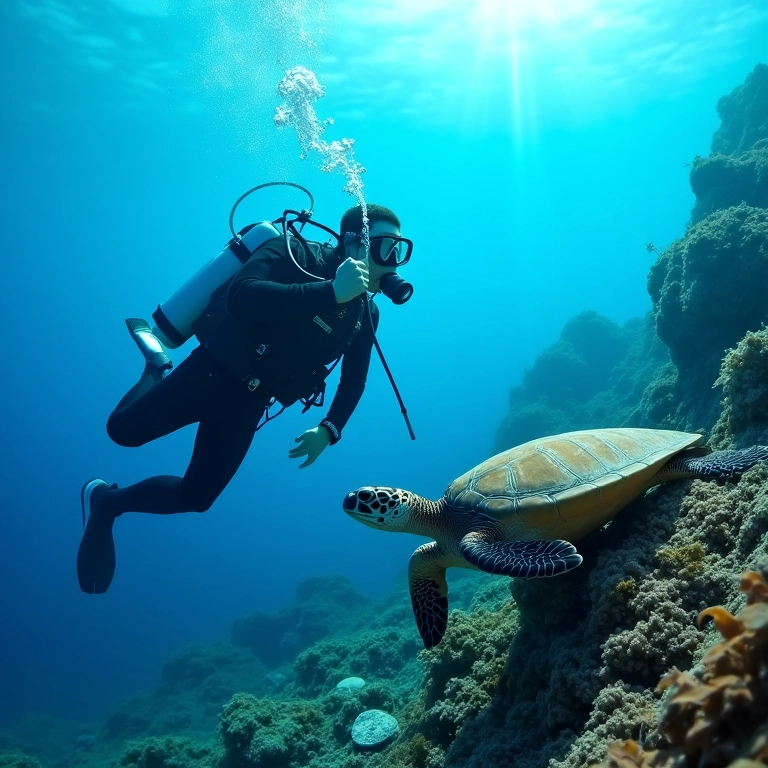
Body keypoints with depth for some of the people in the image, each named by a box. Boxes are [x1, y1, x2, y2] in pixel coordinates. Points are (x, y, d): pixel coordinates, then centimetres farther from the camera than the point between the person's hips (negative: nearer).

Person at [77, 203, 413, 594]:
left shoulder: (366, 313, 2)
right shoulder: (296, 254, -17)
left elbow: (354, 379, 10)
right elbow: (240, 297, -35)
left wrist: (329, 429, -7)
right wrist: (331, 292, -42)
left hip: (248, 402, 5)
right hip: (214, 372, -5)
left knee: (195, 497, 6)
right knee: (124, 430, -7)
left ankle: (107, 501, 31)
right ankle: (156, 369, 23)